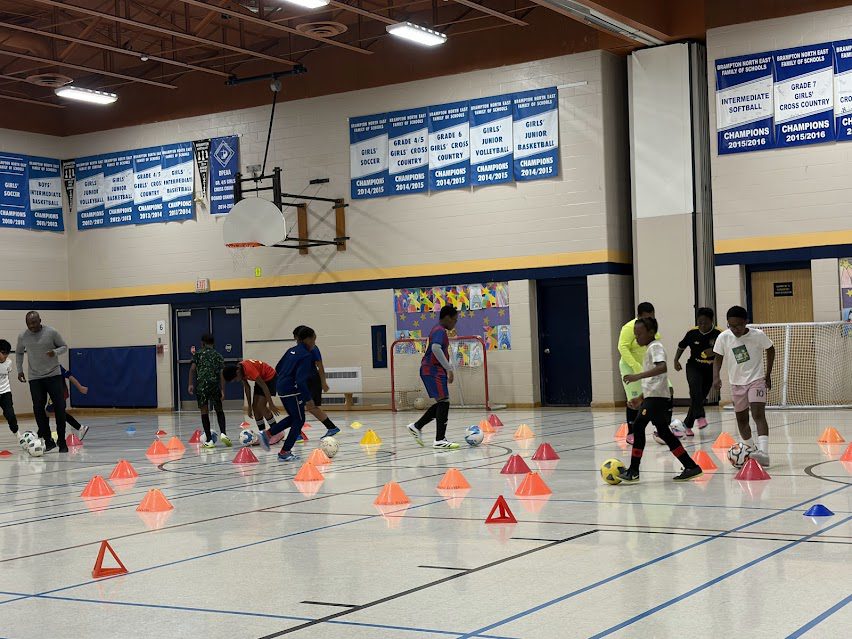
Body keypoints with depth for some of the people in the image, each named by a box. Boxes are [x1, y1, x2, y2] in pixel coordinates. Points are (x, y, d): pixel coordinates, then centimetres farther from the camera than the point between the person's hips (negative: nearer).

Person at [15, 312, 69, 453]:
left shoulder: (52, 332, -7)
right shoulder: (23, 337, 1)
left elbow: (64, 346, 3)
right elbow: (19, 353, 18)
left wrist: (55, 352, -18)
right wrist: (19, 370, 10)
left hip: (54, 376, -2)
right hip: (35, 378, 2)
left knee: (59, 408, -5)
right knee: (38, 409, -5)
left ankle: (62, 442, 4)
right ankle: (48, 441, 4)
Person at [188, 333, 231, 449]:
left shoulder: (198, 354, 10)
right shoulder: (218, 356, 12)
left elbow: (192, 368, -2)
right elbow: (221, 374, 4)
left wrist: (190, 384, -2)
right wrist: (222, 390, 4)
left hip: (201, 384, -1)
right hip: (215, 384, 1)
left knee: (204, 411, 3)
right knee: (219, 410, 16)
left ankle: (209, 440, 0)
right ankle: (223, 433, -3)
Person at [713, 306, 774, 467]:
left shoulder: (758, 335, -16)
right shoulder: (723, 337, -12)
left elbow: (770, 350, 2)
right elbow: (718, 358, 1)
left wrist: (768, 374, 3)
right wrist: (716, 376, -16)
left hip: (756, 380, -4)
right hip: (737, 383, 4)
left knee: (758, 414, -21)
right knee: (741, 418, 12)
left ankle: (763, 453, -32)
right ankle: (750, 449, 32)